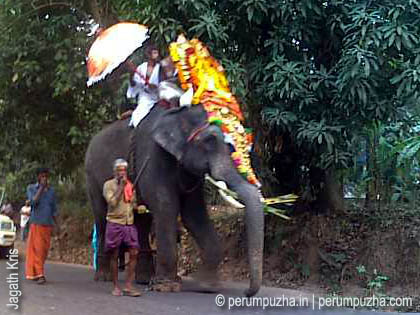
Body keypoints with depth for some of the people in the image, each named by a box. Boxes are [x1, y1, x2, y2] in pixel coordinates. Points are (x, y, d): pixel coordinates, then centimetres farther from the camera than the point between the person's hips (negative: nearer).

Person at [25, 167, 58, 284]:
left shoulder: (51, 190, 12)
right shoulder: (31, 188, 3)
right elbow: (33, 202, -15)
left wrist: (56, 225, 9)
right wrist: (41, 187, -12)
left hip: (48, 225, 4)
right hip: (36, 223, -4)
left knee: (44, 250, 3)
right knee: (37, 249, -11)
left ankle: (34, 273, 15)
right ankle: (39, 275, -14)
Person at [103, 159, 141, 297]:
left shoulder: (130, 185, 14)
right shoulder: (109, 185, -1)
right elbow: (112, 202, -14)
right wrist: (121, 186, -13)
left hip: (129, 223, 4)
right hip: (115, 223, -4)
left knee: (134, 253, -6)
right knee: (114, 255, 1)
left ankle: (128, 286, -1)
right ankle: (116, 287, 10)